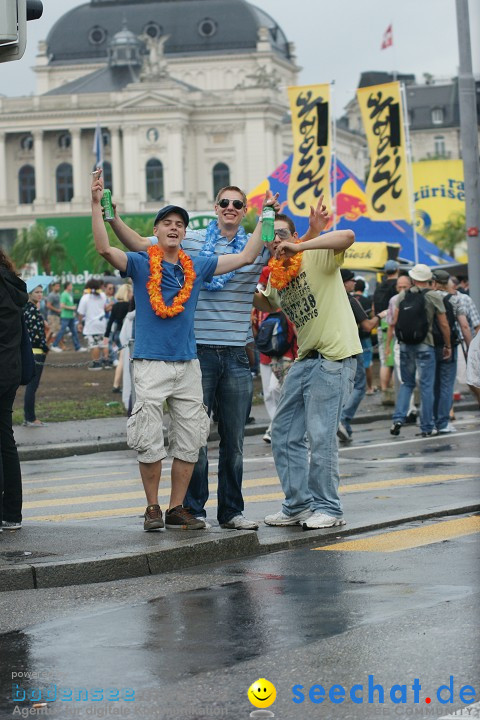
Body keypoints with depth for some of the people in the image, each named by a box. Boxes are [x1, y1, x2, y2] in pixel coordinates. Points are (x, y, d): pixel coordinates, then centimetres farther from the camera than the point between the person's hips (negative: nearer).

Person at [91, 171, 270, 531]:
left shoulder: (198, 267, 12)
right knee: (149, 441, -6)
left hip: (188, 363, 4)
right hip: (151, 363, -4)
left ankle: (177, 508, 14)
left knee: (189, 441, 5)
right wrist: (97, 204, -25)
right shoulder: (140, 264, 0)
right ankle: (153, 508, 7)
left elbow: (246, 256, 15)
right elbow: (104, 248, -16)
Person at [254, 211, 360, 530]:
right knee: (284, 434, 9)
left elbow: (347, 236, -27)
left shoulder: (317, 256, -8)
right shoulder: (275, 275, 14)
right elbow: (268, 304, 35)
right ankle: (298, 505, 19)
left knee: (320, 436, -8)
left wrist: (299, 247, -28)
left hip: (335, 357, -9)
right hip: (305, 359, 9)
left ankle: (328, 508, 4)